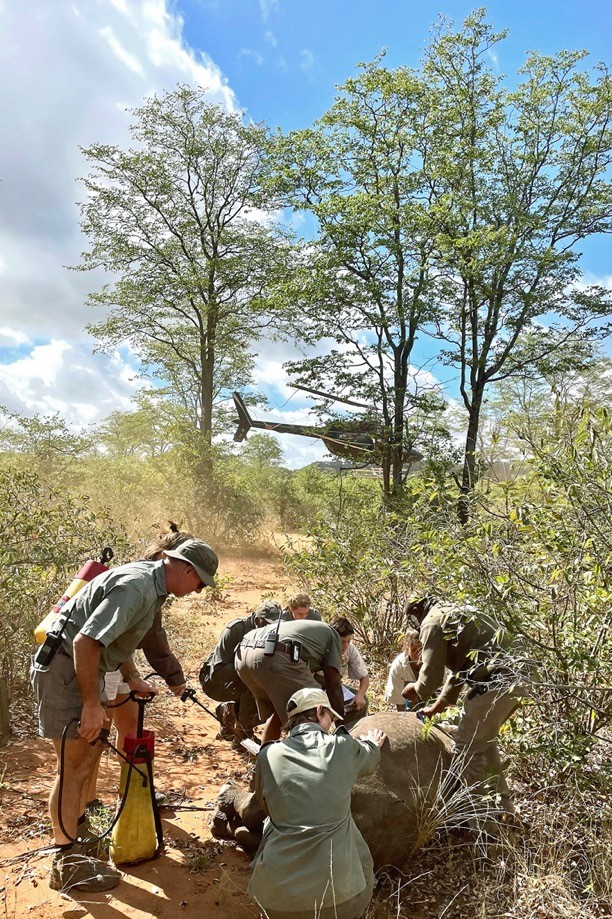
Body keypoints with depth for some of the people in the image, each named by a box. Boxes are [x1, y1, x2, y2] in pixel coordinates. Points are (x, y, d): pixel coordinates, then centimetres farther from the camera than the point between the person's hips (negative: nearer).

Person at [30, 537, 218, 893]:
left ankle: (77, 828, 39)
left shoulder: (151, 582, 5)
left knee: (90, 753, 21)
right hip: (63, 667, -10)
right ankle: (67, 862, 13)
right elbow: (85, 641, -31)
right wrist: (92, 704, -25)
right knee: (75, 764, -1)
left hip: (85, 668, 10)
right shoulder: (136, 587, -27)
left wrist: (133, 678, 17)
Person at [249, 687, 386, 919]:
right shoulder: (345, 748, -2)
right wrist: (372, 744, 47)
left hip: (275, 898, 1)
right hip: (335, 894, -1)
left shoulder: (267, 756, 0)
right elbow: (369, 758, 23)